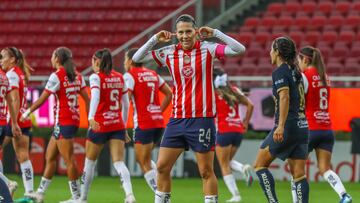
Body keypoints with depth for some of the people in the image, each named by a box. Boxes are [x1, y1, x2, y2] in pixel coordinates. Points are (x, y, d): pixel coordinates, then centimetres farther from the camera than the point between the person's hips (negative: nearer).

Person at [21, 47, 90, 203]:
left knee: (68, 159, -6)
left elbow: (42, 99, -10)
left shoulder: (56, 76, -12)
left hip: (63, 122, -8)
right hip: (74, 119, 8)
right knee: (50, 156, 15)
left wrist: (27, 112, 2)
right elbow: (87, 99, 8)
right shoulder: (77, 76, 9)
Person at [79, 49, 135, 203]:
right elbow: (126, 104, 14)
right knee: (119, 163, -4)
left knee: (90, 161, 13)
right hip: (117, 125, 4)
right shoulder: (120, 77, 10)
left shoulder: (96, 77, -6)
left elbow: (95, 97, -24)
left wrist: (91, 117, -37)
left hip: (99, 125, -4)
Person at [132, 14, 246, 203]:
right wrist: (155, 39, -5)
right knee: (162, 166, 4)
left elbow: (239, 49, -13)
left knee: (206, 171, -2)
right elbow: (137, 58, 6)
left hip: (202, 119, -4)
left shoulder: (208, 49, -3)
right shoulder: (169, 53, 5)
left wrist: (215, 33, -18)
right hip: (177, 119, 4)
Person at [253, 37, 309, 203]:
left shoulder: (279, 72, -7)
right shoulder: (296, 72, 17)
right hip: (302, 127, 8)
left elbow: (284, 97, -21)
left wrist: (281, 126, -30)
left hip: (288, 127, -8)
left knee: (260, 165, 4)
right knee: (299, 175, 4)